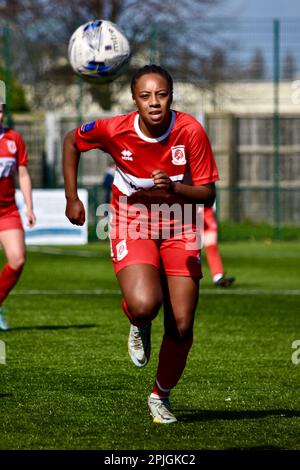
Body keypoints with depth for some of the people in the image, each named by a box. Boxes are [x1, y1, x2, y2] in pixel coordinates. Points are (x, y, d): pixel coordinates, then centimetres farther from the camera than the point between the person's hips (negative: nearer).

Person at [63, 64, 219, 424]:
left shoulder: (190, 131, -18)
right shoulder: (115, 131, -18)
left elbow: (207, 194, -13)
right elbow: (72, 141, 4)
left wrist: (173, 187, -33)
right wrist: (72, 198, 3)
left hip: (179, 230, 2)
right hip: (132, 227, -1)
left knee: (181, 327, -2)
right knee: (144, 305, -29)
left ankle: (161, 396, 24)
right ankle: (139, 325, 11)